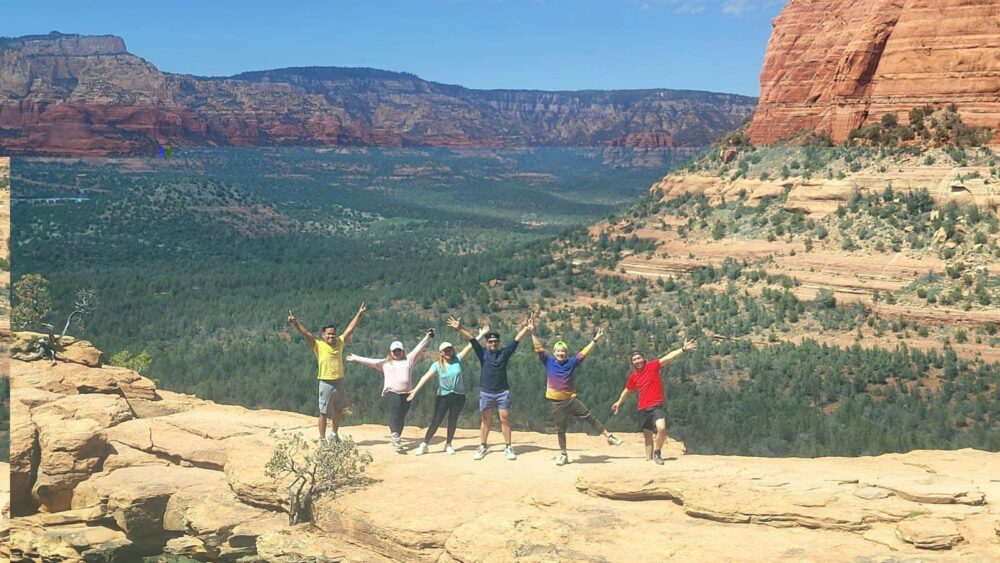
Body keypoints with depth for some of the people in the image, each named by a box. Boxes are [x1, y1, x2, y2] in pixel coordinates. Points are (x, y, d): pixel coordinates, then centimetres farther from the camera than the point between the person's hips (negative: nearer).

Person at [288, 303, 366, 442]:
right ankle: (322, 439, 11)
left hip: (339, 382, 5)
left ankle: (334, 434, 36)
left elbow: (350, 329, 6)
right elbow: (305, 333, -17)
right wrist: (295, 322, -30)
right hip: (326, 384, -5)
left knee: (339, 411, 18)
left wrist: (359, 314, 6)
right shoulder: (318, 345, -8)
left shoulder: (340, 343, 3)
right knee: (324, 413, 2)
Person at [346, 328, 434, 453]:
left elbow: (418, 349, 15)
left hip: (406, 392, 2)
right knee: (395, 410, -26)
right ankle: (395, 436, -29)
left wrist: (427, 337, 8)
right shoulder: (385, 362, 16)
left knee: (401, 416, 3)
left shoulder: (408, 360, 18)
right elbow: (370, 361, 15)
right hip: (392, 391, -2)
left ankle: (395, 439, 13)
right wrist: (355, 358, 13)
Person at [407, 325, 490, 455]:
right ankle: (424, 445, 4)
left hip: (458, 396, 2)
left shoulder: (457, 359, -3)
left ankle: (448, 445, 26)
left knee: (453, 421, 11)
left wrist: (481, 335, -10)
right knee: (436, 421, -3)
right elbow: (426, 377, -19)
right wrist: (415, 390, -30)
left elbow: (469, 346, -7)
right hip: (443, 396, -2)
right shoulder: (437, 365, -8)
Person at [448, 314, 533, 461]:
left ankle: (508, 448, 7)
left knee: (505, 419, 0)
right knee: (486, 420, 8)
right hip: (486, 392, 0)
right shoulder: (483, 353, 2)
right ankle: (482, 447, 16)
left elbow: (517, 338, -2)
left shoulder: (504, 353, 3)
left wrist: (527, 327, -10)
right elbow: (471, 338, -8)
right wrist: (459, 329, -19)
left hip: (502, 392, 0)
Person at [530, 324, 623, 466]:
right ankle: (563, 454, 17)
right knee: (560, 428, 7)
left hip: (571, 399, 1)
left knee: (590, 417, 1)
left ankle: (609, 437, 7)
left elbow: (583, 353, 3)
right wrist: (534, 333, -17)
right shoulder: (548, 362, -1)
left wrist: (595, 340, 0)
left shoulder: (571, 363, 2)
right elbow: (539, 349, -7)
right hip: (556, 402, -1)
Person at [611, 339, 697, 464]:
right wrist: (619, 402, 40)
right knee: (647, 437, 9)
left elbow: (668, 357, -18)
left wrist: (683, 349, -30)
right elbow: (627, 390, 27)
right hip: (642, 409, 4)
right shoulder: (633, 376, 8)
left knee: (661, 428, -27)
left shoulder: (652, 366, -4)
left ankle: (657, 453, -5)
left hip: (656, 406, -4)